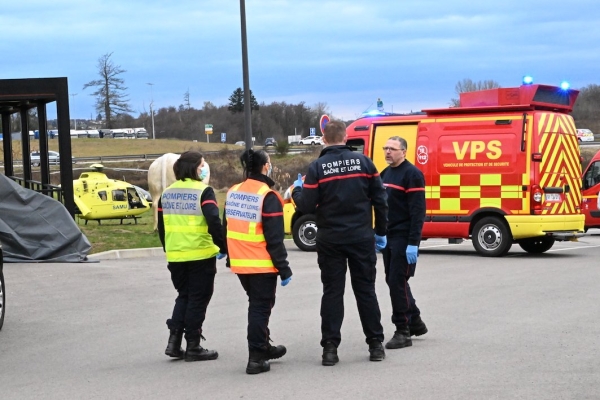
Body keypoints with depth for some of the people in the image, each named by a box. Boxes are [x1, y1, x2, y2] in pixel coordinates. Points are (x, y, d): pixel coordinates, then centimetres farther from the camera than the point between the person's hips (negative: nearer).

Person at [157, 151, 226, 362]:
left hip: (175, 256, 6)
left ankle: (174, 341, 9)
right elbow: (214, 223, -20)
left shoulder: (167, 193, 9)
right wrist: (223, 247, -10)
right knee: (198, 299, 5)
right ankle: (193, 347, 8)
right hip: (200, 255, -6)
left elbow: (161, 226, 14)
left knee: (183, 296, 19)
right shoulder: (203, 191, -10)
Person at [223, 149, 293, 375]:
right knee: (260, 308, 1)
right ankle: (256, 358, 0)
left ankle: (263, 347, 33)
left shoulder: (232, 193, 6)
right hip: (262, 265, -7)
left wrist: (230, 257, 24)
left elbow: (227, 229, 14)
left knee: (257, 305, 22)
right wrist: (283, 268, -12)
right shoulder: (268, 197, -16)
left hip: (239, 263, 7)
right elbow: (274, 238, -18)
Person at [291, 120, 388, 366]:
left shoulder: (317, 167, -7)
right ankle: (376, 344, 12)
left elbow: (307, 206, -9)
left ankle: (330, 347, 2)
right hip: (361, 238, 1)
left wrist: (297, 191, 12)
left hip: (330, 241, -1)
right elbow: (380, 199, 0)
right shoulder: (363, 162, -1)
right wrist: (381, 231, 10)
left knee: (332, 292, 5)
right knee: (366, 289, 9)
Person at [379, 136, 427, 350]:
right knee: (393, 281, 13)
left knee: (397, 282, -9)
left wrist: (413, 243, -22)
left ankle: (403, 332, -3)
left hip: (404, 238, -9)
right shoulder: (385, 173, 14)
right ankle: (415, 323, 26)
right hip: (388, 237, 9)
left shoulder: (412, 174, -12)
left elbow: (418, 211, -18)